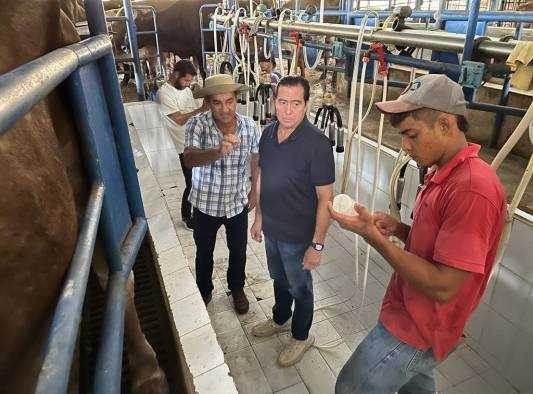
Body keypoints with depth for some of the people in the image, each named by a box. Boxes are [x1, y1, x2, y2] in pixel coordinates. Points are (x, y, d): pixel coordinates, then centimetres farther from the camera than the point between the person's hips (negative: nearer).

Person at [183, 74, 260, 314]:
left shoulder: (249, 126, -12)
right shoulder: (197, 124, -21)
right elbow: (189, 159, -38)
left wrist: (256, 189, 11)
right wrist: (218, 151, -56)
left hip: (238, 203, 2)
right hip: (206, 204, -1)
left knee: (238, 250, 19)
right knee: (204, 253, 19)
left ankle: (237, 288, 47)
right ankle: (204, 292, 46)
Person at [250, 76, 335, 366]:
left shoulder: (316, 143, -24)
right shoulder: (268, 133, -3)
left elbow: (325, 198, -20)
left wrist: (317, 244, -19)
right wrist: (259, 217, 12)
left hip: (298, 235, -6)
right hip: (271, 229, 6)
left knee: (299, 287, 16)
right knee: (279, 278, 27)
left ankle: (301, 337, 41)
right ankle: (279, 319, 54)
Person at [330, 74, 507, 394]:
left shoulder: (472, 188, -29)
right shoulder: (444, 172, 4)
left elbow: (443, 286, -29)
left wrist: (374, 236, -27)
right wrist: (398, 228, -6)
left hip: (418, 327, -9)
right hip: (416, 316, 9)